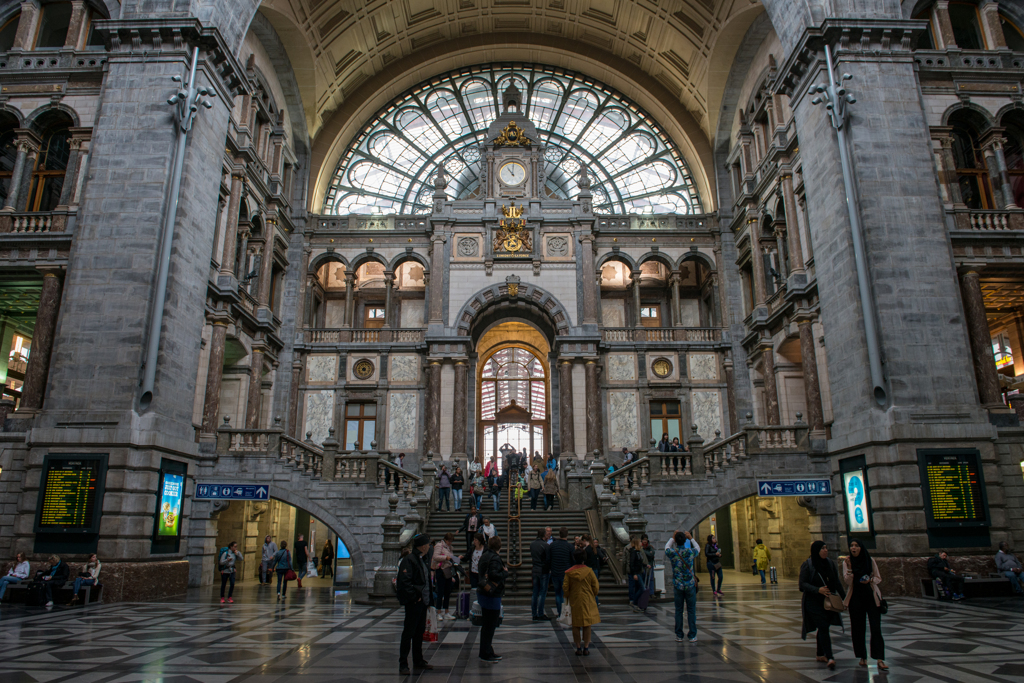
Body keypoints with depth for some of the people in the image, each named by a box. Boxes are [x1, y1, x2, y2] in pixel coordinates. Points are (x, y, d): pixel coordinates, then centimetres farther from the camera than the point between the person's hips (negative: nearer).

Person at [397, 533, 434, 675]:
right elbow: (405, 582, -22)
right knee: (408, 633, -1)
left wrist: (427, 597, 14)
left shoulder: (420, 559, 14)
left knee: (419, 632, 16)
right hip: (413, 603, -9)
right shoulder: (408, 560, -16)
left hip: (422, 601, 9)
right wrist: (415, 597, -18)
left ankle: (418, 661, 26)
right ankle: (403, 664, 7)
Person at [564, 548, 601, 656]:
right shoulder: (589, 571, -9)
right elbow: (596, 587, -3)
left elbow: (565, 588, -3)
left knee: (576, 625, 9)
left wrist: (568, 597, 14)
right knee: (587, 625, 7)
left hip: (574, 601, 1)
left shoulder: (569, 572, -7)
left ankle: (578, 648, 12)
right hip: (587, 601, -1)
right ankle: (586, 648, 9)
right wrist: (593, 596, 15)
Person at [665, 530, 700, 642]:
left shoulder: (671, 553, -11)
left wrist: (672, 538, 22)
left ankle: (679, 635, 14)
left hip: (677, 585, 1)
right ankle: (692, 635, 12)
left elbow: (667, 547, 14)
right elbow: (698, 548, 12)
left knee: (678, 610, 9)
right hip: (690, 585, -1)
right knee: (691, 610, 8)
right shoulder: (690, 552, -12)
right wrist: (691, 538, 23)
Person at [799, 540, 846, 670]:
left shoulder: (830, 563, 6)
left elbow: (837, 582, 12)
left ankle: (820, 654, 26)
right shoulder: (807, 565, -10)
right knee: (823, 627, -14)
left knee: (823, 628, 13)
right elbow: (803, 583, -12)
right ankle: (830, 658, -18)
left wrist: (844, 597, 8)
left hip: (828, 601, 5)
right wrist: (818, 590, -26)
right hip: (813, 602, -5)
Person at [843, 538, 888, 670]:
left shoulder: (870, 561, 1)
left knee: (876, 627, -9)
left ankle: (879, 659, -10)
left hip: (872, 597, -1)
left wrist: (870, 580, -14)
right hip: (856, 598, 1)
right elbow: (848, 581, -6)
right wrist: (849, 567, -19)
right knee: (857, 628, 4)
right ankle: (862, 657, 17)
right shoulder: (847, 562, 1)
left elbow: (879, 579, 6)